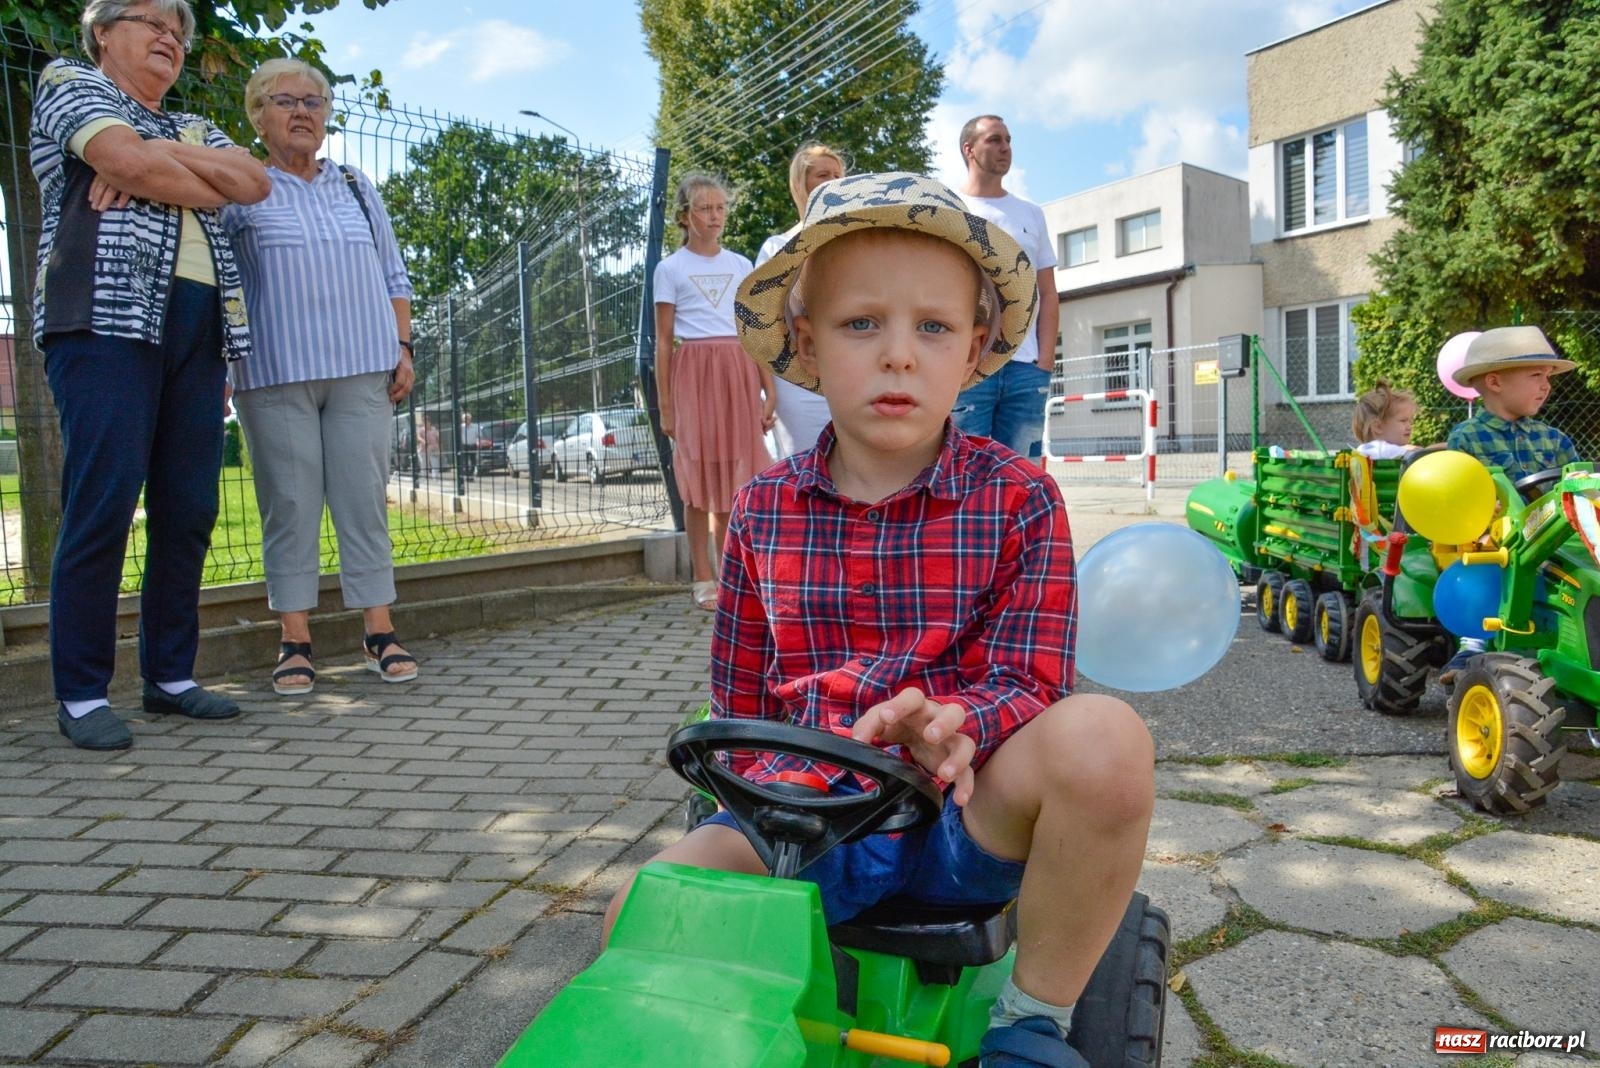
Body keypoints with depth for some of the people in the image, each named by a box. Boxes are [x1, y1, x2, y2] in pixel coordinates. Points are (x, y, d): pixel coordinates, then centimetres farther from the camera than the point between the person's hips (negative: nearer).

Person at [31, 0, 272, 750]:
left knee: (189, 509, 1)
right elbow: (125, 159, -7)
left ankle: (170, 676, 9)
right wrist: (208, 187, 7)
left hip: (196, 325, 6)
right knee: (103, 502, -12)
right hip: (107, 317, -6)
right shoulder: (69, 83, 14)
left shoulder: (192, 128, 29)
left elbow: (255, 182, 9)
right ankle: (80, 695, -5)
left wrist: (156, 157, -1)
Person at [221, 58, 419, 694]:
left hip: (363, 371, 2)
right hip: (275, 376, -2)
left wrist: (403, 348, 8)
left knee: (365, 499, 0)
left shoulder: (357, 188, 18)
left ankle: (379, 631, 5)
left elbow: (393, 276, 17)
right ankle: (295, 641, 5)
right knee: (290, 505, -2)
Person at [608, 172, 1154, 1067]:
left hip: (968, 810, -1)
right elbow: (742, 704, 12)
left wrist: (950, 727, -28)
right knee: (643, 919, -24)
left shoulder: (1019, 499, -2)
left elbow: (1029, 677, -7)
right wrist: (777, 781, -5)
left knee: (1103, 735, -33)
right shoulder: (764, 513, 5)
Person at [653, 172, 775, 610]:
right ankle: (703, 581, 4)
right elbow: (663, 341, 2)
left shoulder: (741, 265, 13)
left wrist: (769, 391, 3)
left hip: (740, 374, 3)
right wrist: (665, 405, -3)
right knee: (698, 475, -2)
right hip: (694, 373, -3)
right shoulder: (670, 268, 5)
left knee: (735, 474, 3)